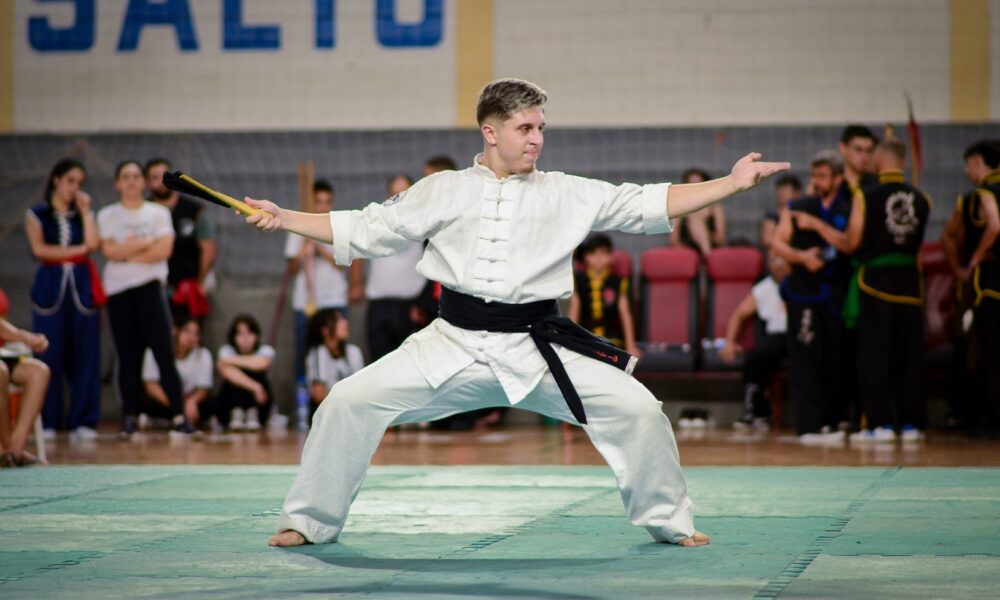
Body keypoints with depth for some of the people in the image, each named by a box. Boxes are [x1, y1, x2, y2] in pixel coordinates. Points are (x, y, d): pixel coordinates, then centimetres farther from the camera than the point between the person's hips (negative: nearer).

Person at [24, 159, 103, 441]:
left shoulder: (83, 214, 15)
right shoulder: (37, 214, 8)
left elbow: (93, 243, -3)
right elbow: (39, 249, -7)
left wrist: (85, 211, 1)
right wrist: (77, 250, -4)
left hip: (81, 287, 2)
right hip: (51, 286, -2)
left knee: (84, 355, -2)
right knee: (50, 356, -5)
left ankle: (82, 420, 1)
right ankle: (48, 421, 0)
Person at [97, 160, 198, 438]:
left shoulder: (159, 213, 7)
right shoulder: (107, 215, 8)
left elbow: (163, 250, -6)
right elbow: (109, 250, -7)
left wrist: (126, 253, -5)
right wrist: (145, 243, -6)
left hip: (149, 287, -1)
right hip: (118, 290, 1)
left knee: (164, 352, -9)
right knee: (127, 356, 2)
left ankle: (179, 416, -10)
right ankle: (129, 417, 7)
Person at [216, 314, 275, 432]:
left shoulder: (266, 350, -6)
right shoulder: (227, 351, -7)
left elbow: (262, 363, -32)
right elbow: (227, 371, -30)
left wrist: (232, 360, -24)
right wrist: (254, 387, -42)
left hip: (259, 406, 0)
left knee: (257, 372, -24)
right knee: (235, 375, -25)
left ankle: (253, 416, -32)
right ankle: (236, 416, -38)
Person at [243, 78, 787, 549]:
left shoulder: (567, 194, 5)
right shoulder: (443, 191, 6)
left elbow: (646, 205, 3)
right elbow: (367, 231, 11)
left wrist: (732, 183, -4)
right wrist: (284, 219, 3)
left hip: (536, 349, 0)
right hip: (453, 344, 0)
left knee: (638, 411, -11)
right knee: (349, 402, -12)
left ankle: (669, 522, 11)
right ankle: (310, 521, 7)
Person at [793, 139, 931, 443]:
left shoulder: (865, 196, -8)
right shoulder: (920, 199, 2)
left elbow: (850, 243, -7)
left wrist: (816, 224, 5)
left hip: (875, 280, -3)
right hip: (909, 281, 3)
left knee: (874, 353, 1)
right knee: (909, 353, 7)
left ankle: (881, 423, -2)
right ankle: (911, 423, 7)